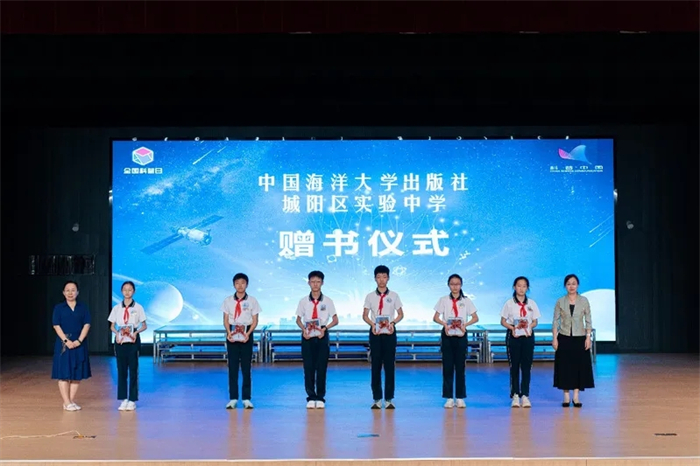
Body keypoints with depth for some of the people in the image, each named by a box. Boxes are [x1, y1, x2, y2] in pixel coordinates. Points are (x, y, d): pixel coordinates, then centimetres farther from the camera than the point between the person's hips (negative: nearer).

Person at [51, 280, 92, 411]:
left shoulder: (83, 308, 7)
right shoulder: (58, 308, 2)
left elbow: (87, 325, 0)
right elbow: (56, 326, -5)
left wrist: (79, 341, -13)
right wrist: (66, 341, -16)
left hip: (79, 345, 2)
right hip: (63, 344, -2)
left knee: (77, 374, 3)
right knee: (63, 374, -4)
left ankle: (72, 400, 10)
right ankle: (66, 402, -2)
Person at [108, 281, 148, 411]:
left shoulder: (138, 307, 2)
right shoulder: (116, 308, 7)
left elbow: (144, 325, 4)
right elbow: (112, 326, 10)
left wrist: (136, 332, -15)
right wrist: (116, 333, -11)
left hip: (133, 341, -2)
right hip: (120, 341, 2)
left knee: (133, 370, -2)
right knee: (121, 370, 2)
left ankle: (132, 400, 2)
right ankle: (123, 399, 7)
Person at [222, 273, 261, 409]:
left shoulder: (252, 301, 2)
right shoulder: (228, 301, 5)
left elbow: (255, 320, 1)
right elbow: (226, 320, 5)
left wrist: (248, 333, -14)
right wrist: (229, 332, -13)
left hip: (246, 335, -1)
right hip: (232, 335, 1)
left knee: (246, 367, 0)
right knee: (232, 367, 0)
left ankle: (246, 398, 4)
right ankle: (233, 398, 4)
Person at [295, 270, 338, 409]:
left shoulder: (327, 301, 3)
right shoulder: (304, 301, 5)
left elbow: (335, 320, 4)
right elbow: (298, 319, 10)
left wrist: (325, 328, -13)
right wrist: (303, 329, -9)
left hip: (322, 337, -1)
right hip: (307, 337, 1)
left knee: (321, 368, -2)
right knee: (308, 368, -1)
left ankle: (320, 398, 4)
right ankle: (311, 397, 5)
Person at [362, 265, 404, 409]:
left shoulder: (394, 296, 5)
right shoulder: (370, 296, 6)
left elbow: (400, 314, 7)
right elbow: (365, 315, 6)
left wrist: (393, 323, -12)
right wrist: (372, 325, -13)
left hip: (389, 332, 0)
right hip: (375, 332, 0)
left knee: (390, 365, -1)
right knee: (376, 365, 0)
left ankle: (389, 399, 2)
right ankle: (377, 399, 4)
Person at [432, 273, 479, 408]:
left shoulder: (466, 301, 7)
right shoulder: (443, 300, 6)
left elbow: (475, 318, 3)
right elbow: (435, 317, 1)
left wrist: (465, 324, -14)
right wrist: (444, 323, -18)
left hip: (461, 335, 0)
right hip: (447, 335, 0)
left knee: (460, 367, 0)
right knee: (447, 366, -1)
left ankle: (460, 398, 4)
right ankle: (449, 398, 3)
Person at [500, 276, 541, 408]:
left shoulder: (531, 303, 7)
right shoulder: (509, 303, 2)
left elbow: (535, 321, 10)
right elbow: (503, 321, 2)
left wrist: (529, 326, -12)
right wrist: (512, 327, -15)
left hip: (528, 336, 1)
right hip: (513, 336, -1)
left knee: (527, 366, -1)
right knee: (514, 366, 0)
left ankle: (525, 395, 2)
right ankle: (515, 395, 3)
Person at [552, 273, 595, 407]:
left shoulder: (584, 301, 1)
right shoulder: (560, 302, 1)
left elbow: (588, 321, 2)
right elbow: (556, 321, 1)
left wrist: (588, 337, -6)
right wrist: (554, 338, -5)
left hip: (579, 338, 0)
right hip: (564, 338, 0)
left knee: (579, 366, 1)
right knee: (564, 366, 1)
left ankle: (576, 396, 9)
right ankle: (566, 396, 9)